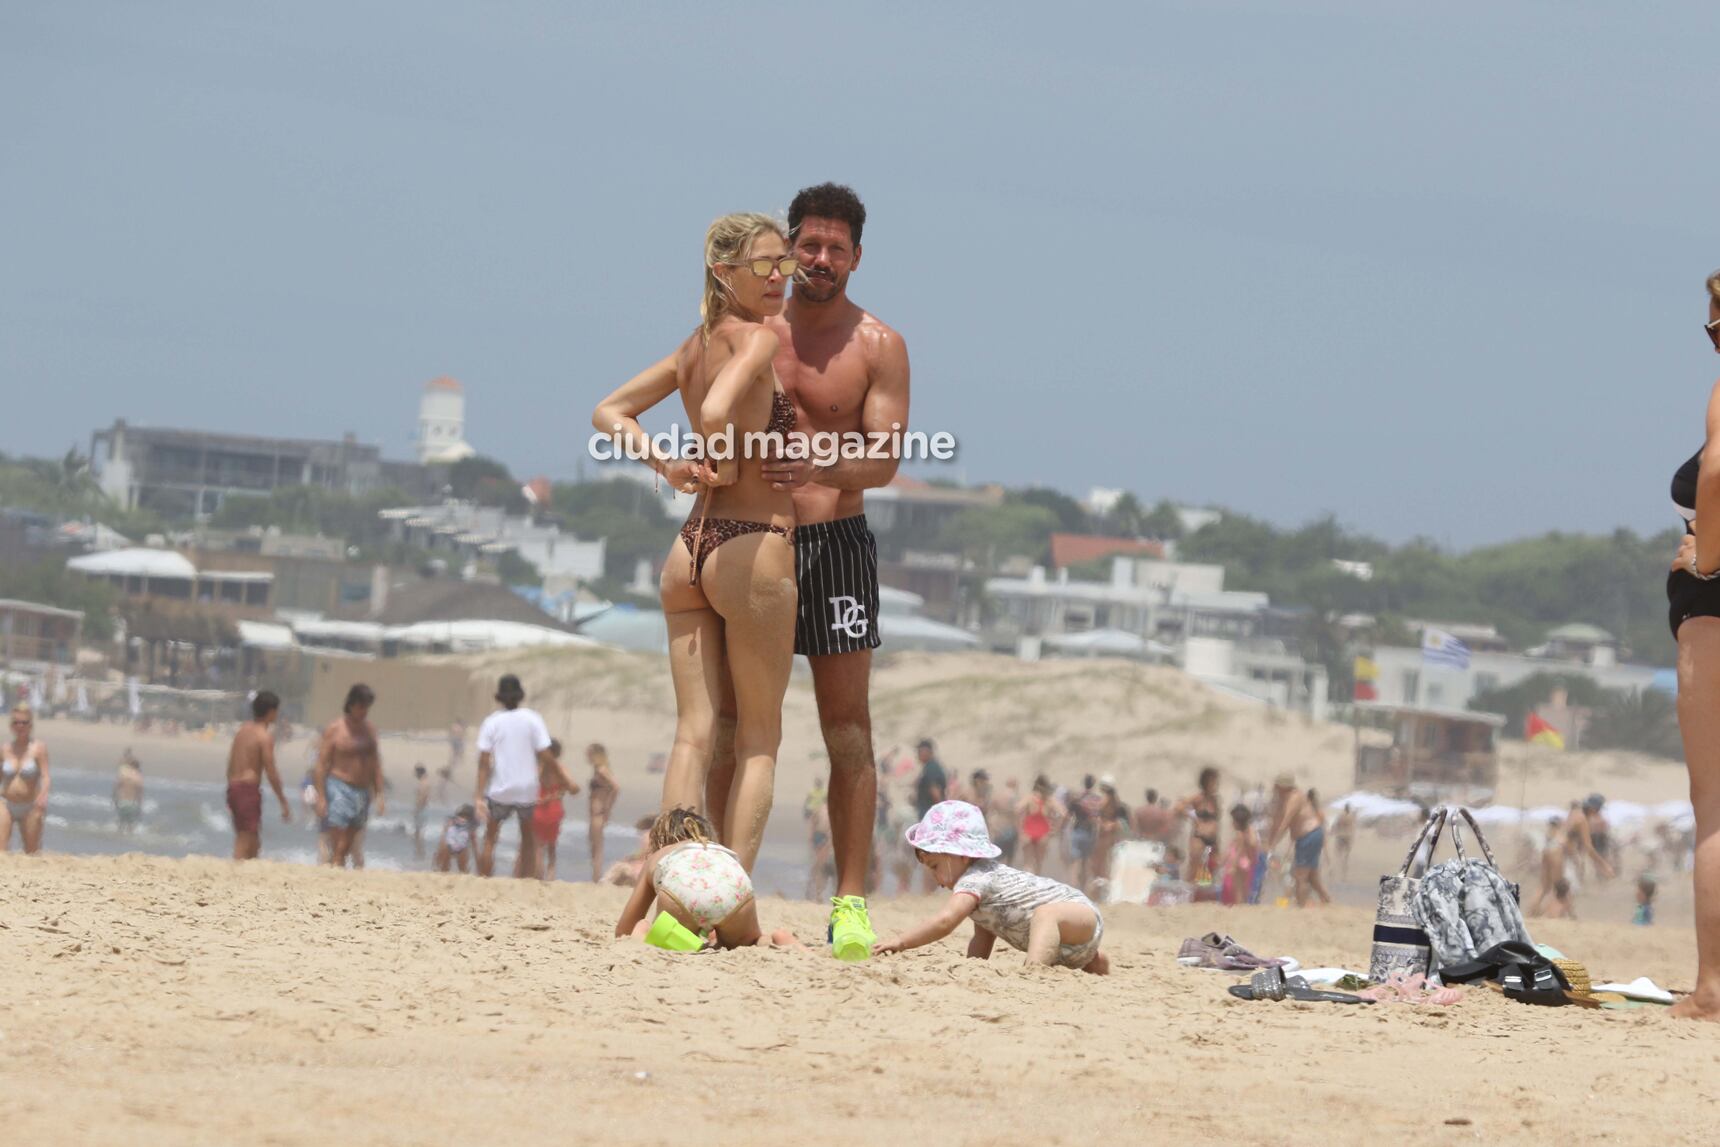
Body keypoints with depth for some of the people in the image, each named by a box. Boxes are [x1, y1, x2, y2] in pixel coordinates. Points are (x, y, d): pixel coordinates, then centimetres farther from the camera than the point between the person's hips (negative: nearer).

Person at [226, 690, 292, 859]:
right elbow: (271, 772, -12)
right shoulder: (265, 736, -9)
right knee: (246, 841, -10)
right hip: (249, 787, -8)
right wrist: (284, 803, -6)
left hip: (233, 787, 8)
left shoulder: (242, 730, 14)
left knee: (253, 844, 15)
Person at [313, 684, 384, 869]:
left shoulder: (369, 729, 11)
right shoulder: (335, 729, -5)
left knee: (349, 846, 5)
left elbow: (375, 763, 17)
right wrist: (321, 796, -11)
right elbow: (322, 763, -6)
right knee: (338, 847, -12)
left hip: (362, 790, 5)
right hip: (339, 788, -5)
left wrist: (379, 794, 12)